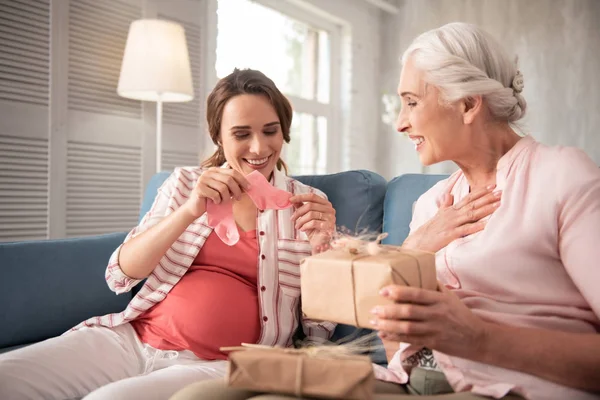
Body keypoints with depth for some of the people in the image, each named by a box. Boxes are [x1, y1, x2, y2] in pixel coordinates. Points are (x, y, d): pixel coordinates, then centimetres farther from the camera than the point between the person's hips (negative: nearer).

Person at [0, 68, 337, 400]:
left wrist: (319, 249, -17)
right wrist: (190, 211, -16)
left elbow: (319, 329, 2)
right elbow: (120, 275, -1)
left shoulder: (307, 202, 3)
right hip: (133, 339, 3)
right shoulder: (185, 183, 9)